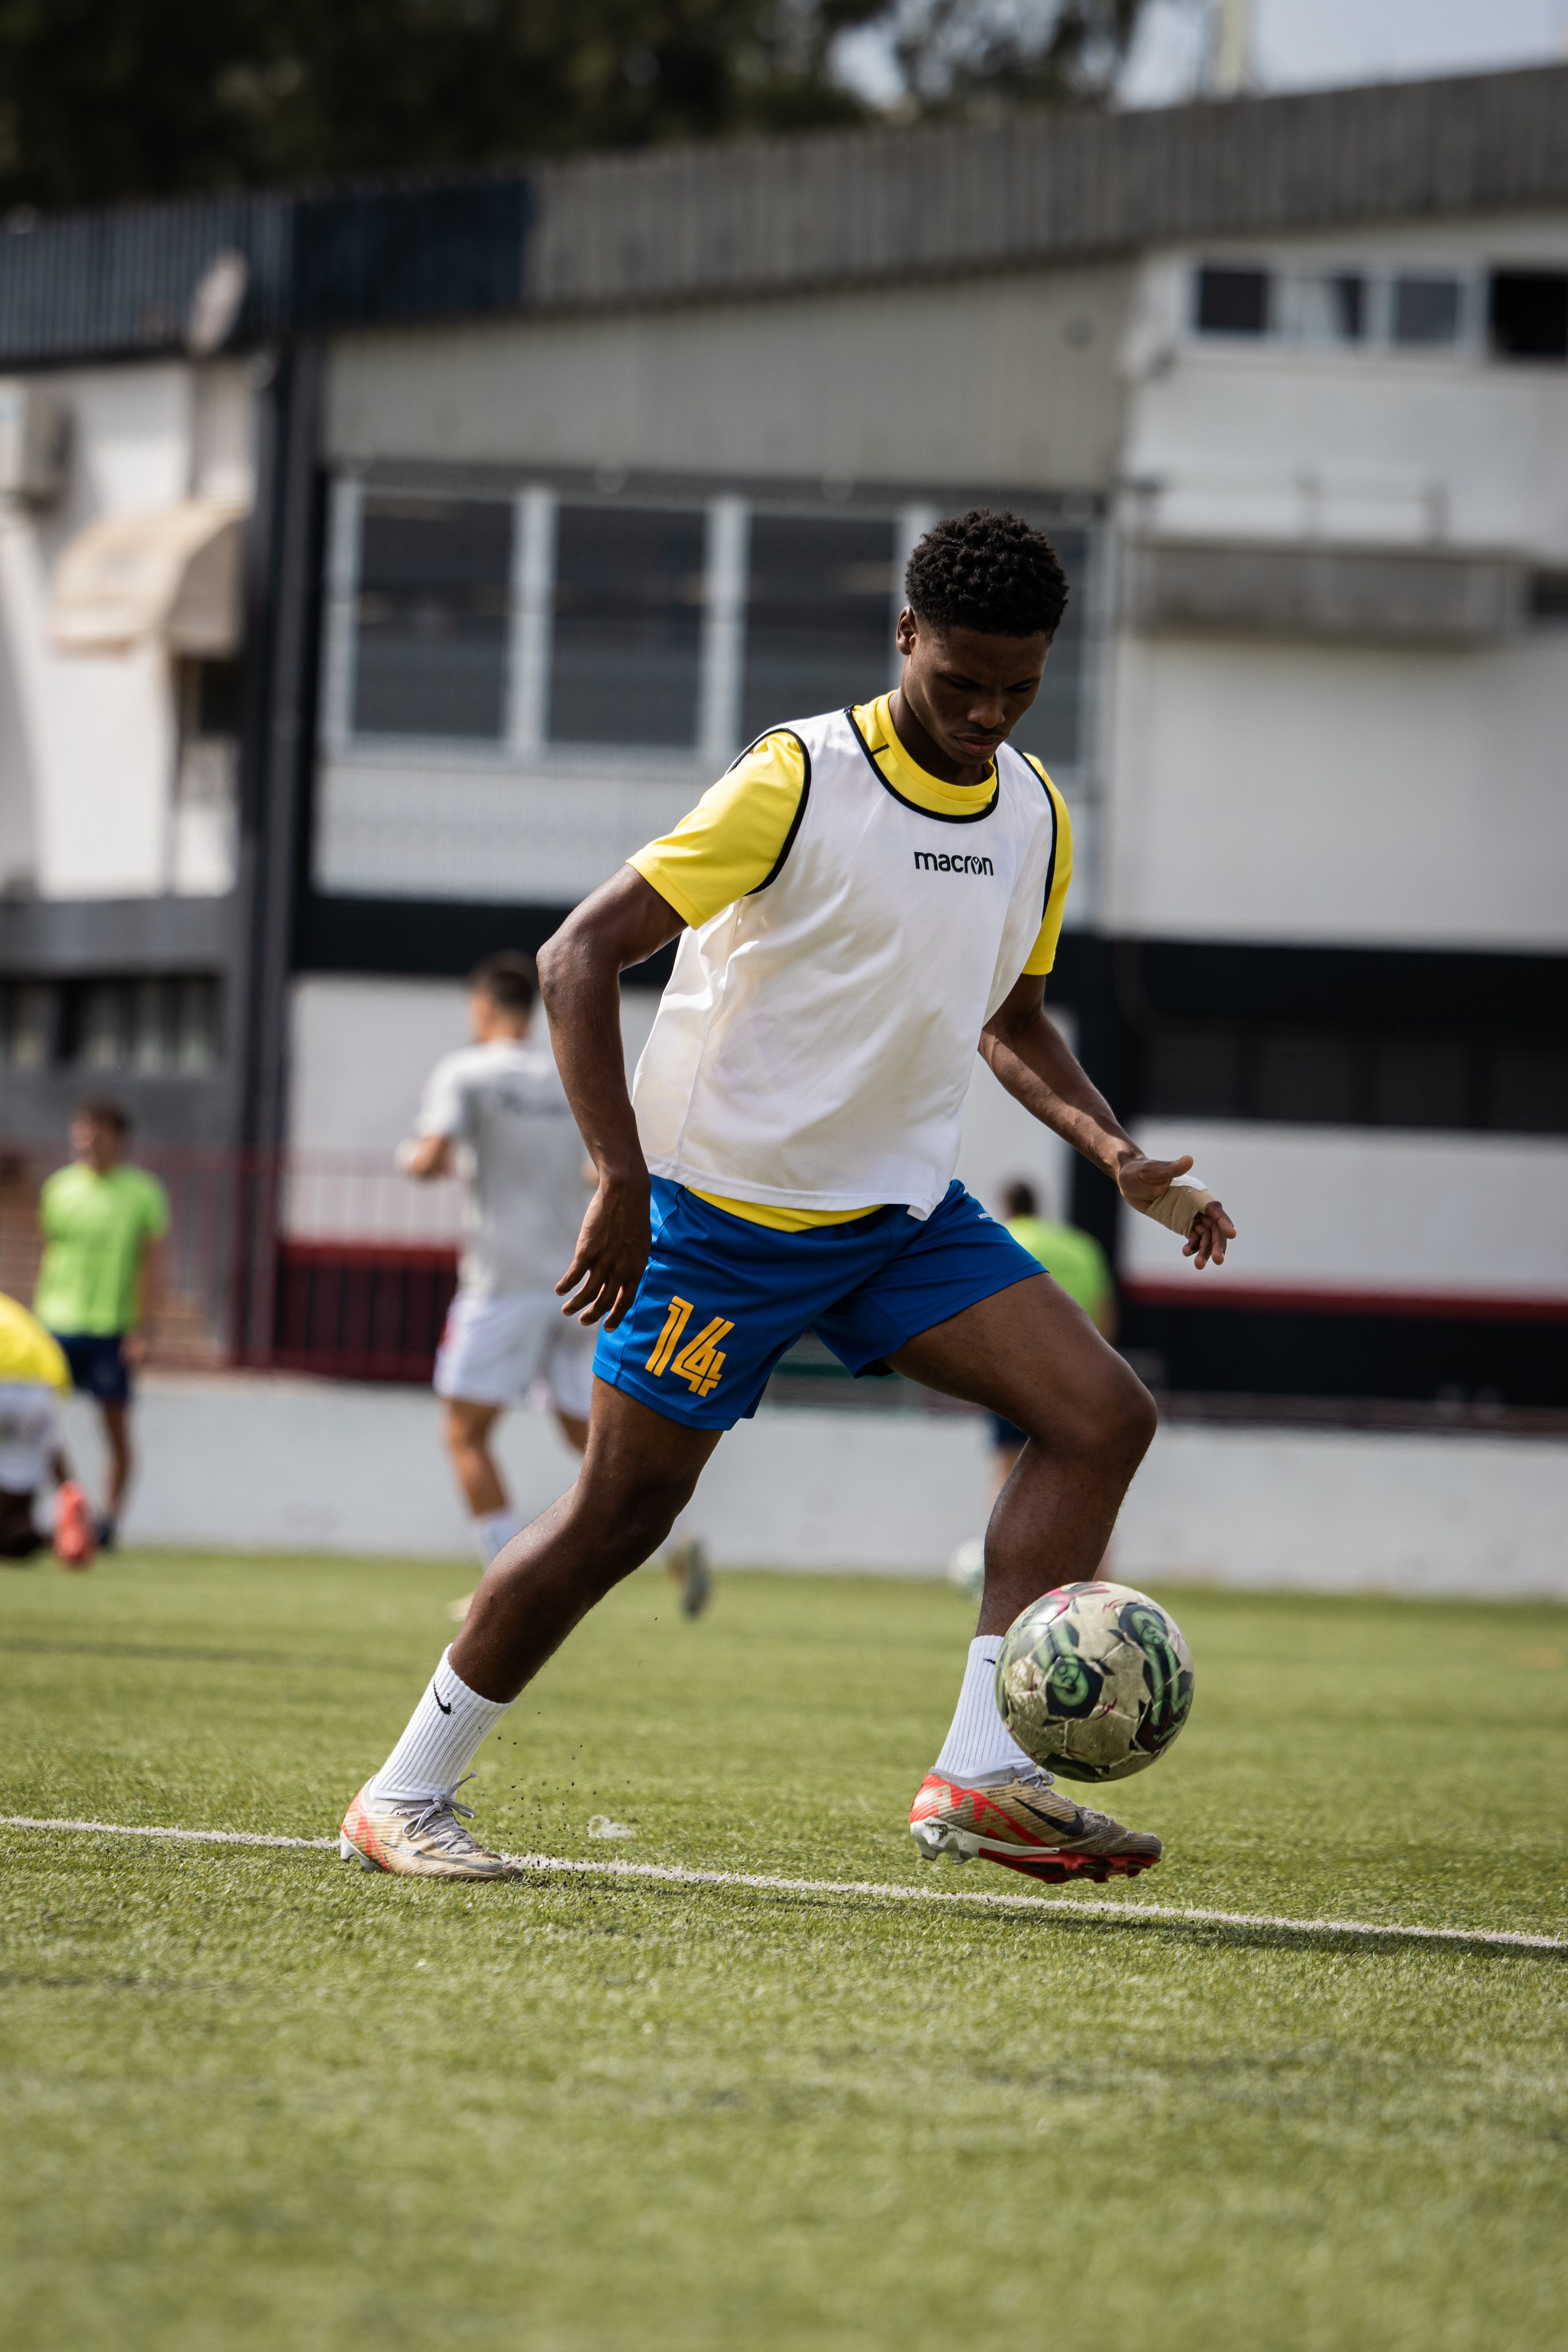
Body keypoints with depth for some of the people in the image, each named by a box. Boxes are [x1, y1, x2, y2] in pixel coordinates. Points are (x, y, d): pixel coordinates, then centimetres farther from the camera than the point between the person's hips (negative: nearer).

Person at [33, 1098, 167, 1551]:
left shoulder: (144, 1193, 0)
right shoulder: (59, 1187, 8)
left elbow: (152, 1267, 0)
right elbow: (49, 1257, 15)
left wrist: (143, 1330, -8)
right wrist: (35, 1320, 12)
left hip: (113, 1327, -2)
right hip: (57, 1324, 2)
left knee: (116, 1424, 1)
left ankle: (110, 1517, 10)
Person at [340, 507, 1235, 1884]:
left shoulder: (1035, 814, 5)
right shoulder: (798, 783, -16)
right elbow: (581, 956, -18)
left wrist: (1122, 1159, 4)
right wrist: (621, 1178, -27)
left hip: (904, 1210, 6)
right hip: (724, 1207, -6)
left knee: (1104, 1416, -11)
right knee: (624, 1513, -4)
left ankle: (979, 1778, -15)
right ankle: (403, 1798, 12)